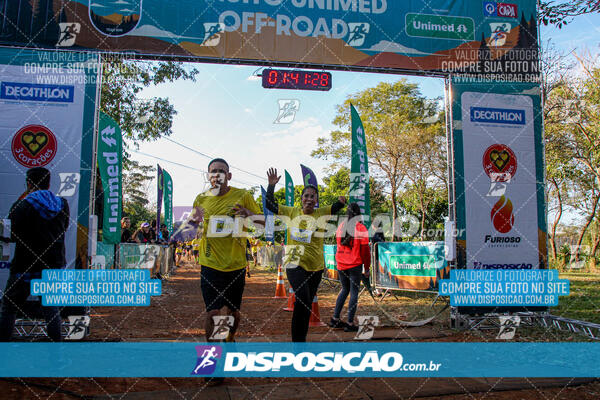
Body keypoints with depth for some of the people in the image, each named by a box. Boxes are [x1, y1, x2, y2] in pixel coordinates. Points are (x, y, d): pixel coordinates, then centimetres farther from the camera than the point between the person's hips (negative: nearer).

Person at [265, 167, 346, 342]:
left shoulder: (322, 213, 4)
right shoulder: (292, 212, 5)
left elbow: (338, 206, -7)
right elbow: (270, 205, 9)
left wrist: (342, 201, -29)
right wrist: (271, 185, -1)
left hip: (316, 266, 3)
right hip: (295, 263, -2)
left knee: (307, 304, 14)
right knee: (303, 299, -22)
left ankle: (301, 338, 31)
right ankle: (297, 340, -8)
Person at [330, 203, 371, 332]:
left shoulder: (340, 226, 5)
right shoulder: (361, 228, -9)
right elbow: (365, 250, -8)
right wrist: (367, 268, 0)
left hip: (341, 264, 5)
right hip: (355, 265, -5)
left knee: (345, 289, 19)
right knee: (354, 292, 3)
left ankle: (335, 319, 19)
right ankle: (350, 323, 5)